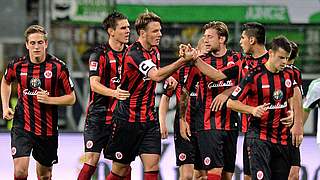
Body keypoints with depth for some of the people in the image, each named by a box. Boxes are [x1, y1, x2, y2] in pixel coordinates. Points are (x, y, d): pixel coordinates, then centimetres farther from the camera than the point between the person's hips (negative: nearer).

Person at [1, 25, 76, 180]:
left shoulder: (58, 67, -10)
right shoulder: (17, 65, -4)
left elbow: (71, 98, -3)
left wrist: (49, 99, -18)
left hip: (48, 129, 0)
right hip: (22, 125, 0)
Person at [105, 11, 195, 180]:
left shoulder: (154, 51, 7)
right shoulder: (134, 54, -20)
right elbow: (156, 76, -35)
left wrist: (168, 77, 7)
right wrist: (183, 60, -40)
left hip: (149, 119, 7)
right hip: (127, 119, -7)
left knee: (152, 166, -5)